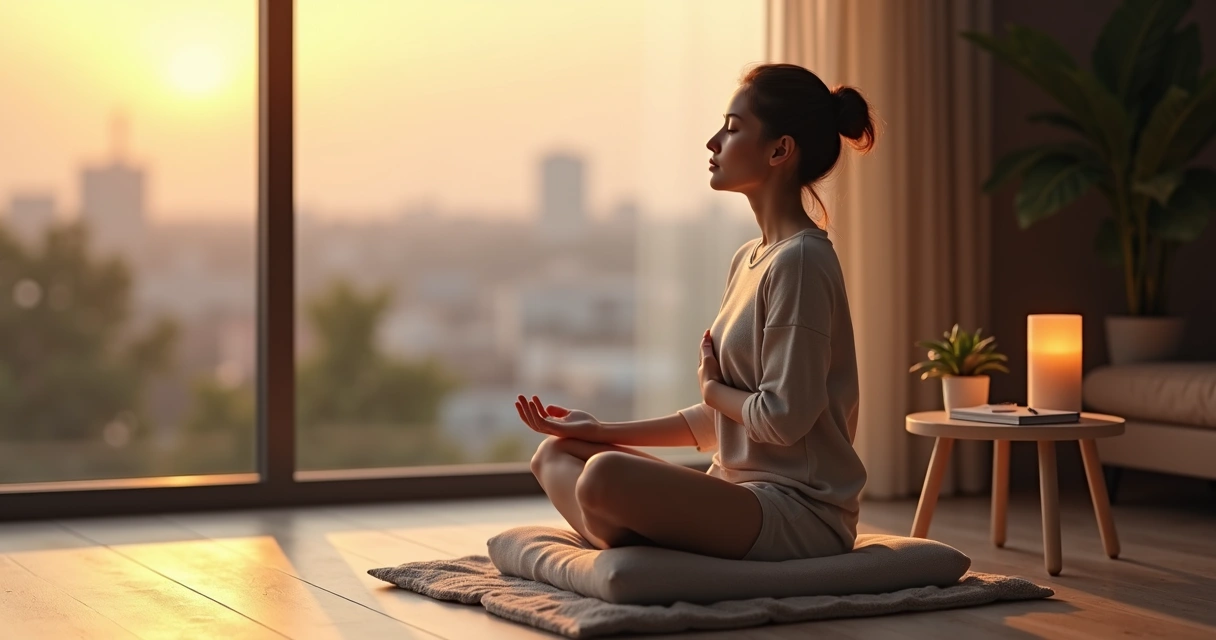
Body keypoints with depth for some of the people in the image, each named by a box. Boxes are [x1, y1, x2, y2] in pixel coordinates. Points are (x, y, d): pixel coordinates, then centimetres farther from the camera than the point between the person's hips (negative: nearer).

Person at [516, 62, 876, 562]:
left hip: (800, 511, -10)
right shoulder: (748, 260, 16)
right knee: (555, 454, 9)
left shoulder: (801, 261, -14)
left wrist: (712, 386, -1)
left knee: (604, 476, -32)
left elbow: (784, 417, -20)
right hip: (743, 495, 10)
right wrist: (602, 431, 15)